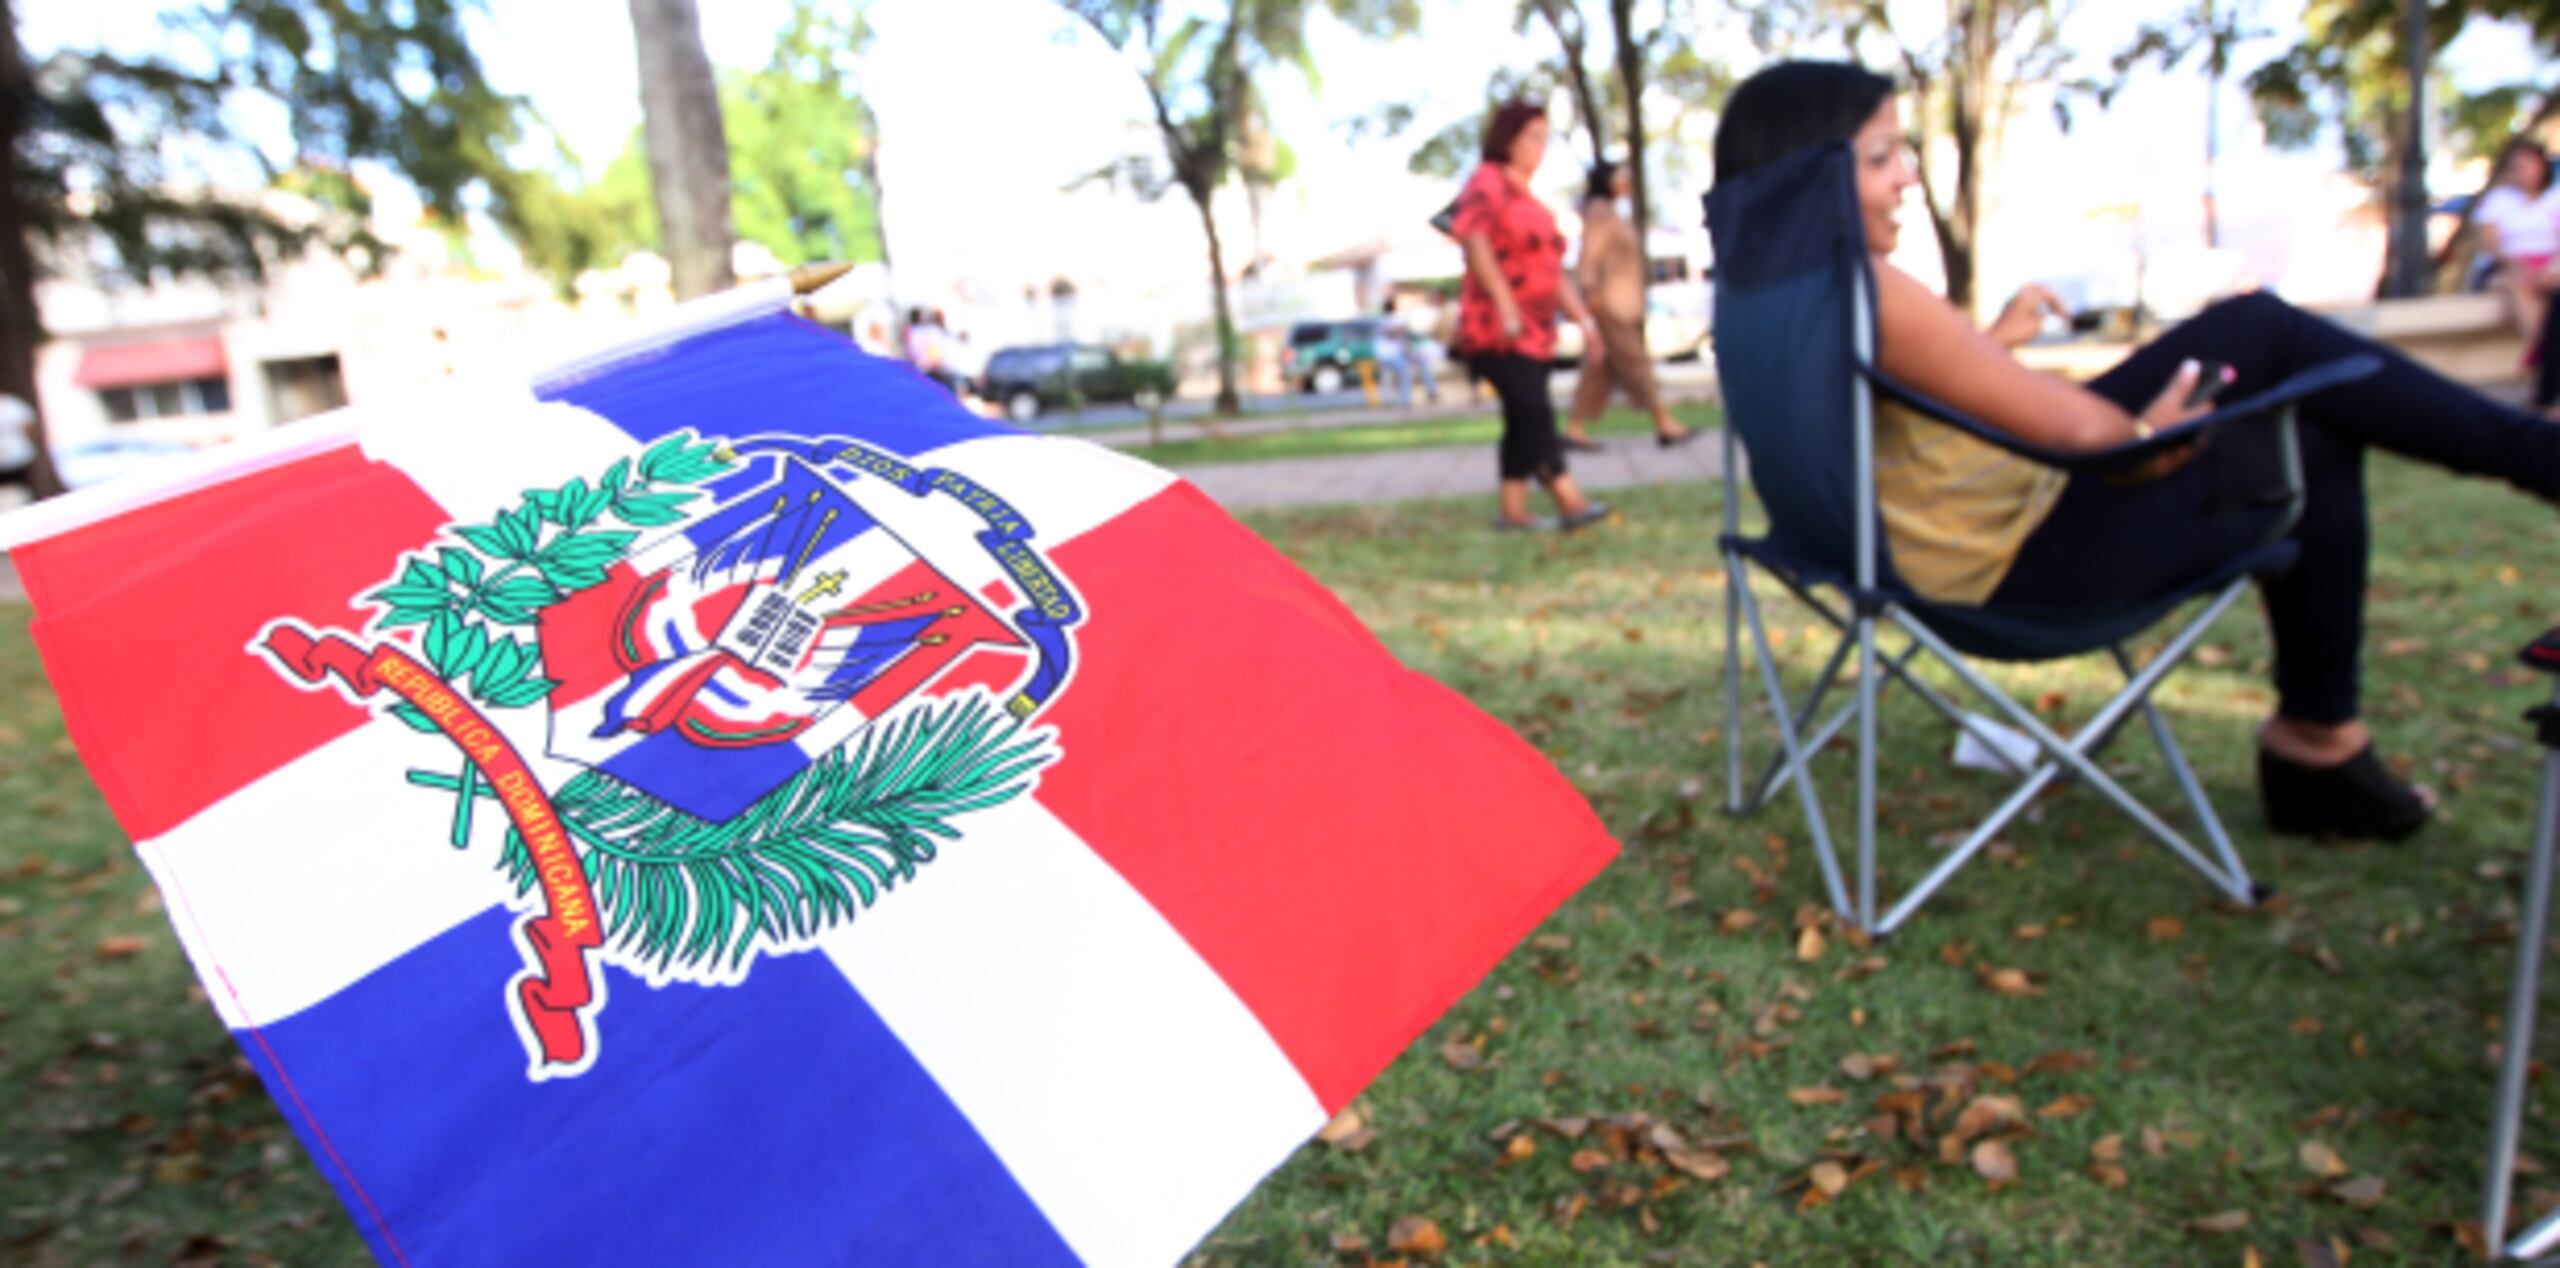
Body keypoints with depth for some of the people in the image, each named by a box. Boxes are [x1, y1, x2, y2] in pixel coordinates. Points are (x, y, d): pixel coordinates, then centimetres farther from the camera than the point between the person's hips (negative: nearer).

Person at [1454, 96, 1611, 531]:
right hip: (1496, 329, -9)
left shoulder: (1530, 201, 23)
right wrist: (1505, 305, -26)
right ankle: (1569, 501, -19)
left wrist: (1582, 317, 18)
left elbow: (1553, 270, 24)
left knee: (1524, 420, 6)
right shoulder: (1487, 183, -4)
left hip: (1534, 329, 9)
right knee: (1535, 412, -16)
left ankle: (1513, 509, 9)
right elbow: (1476, 244, -18)